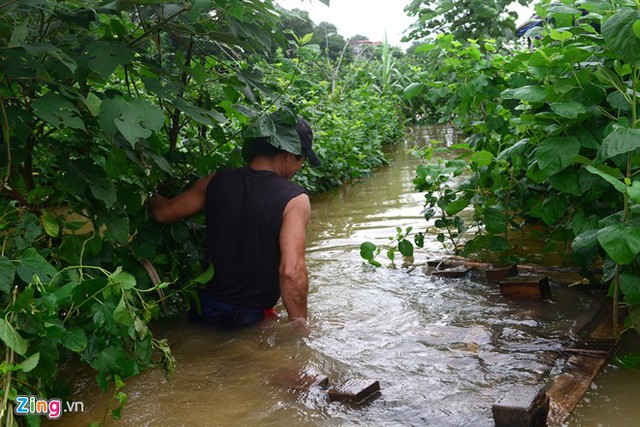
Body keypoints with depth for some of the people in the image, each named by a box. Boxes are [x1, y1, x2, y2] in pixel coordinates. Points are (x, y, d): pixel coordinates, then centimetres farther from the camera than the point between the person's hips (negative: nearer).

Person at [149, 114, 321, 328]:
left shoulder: (215, 182, -6)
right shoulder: (295, 200, -19)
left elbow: (162, 213, 5)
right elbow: (291, 271, -26)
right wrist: (300, 325, -15)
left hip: (205, 308, 5)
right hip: (252, 316, -4)